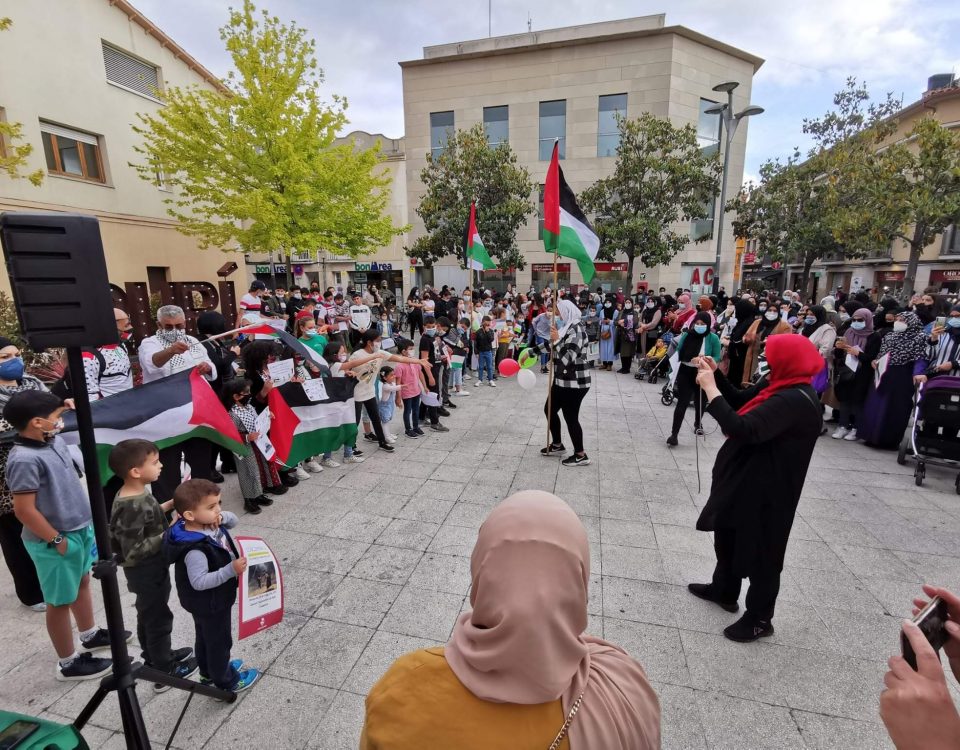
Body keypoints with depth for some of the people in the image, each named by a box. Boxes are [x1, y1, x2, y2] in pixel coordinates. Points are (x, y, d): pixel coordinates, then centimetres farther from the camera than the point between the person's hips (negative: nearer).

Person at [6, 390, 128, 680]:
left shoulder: (54, 440, -1)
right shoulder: (25, 459, -27)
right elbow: (24, 511, -24)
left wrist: (86, 524, 16)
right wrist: (57, 540, -17)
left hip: (79, 528, 9)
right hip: (55, 541, -8)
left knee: (82, 582, 25)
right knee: (60, 601, 9)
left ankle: (90, 635, 47)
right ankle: (69, 663, 28)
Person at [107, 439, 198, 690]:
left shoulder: (134, 494, -4)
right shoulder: (132, 507, -32)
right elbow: (133, 552, -30)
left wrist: (169, 505, 1)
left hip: (149, 570, 9)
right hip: (147, 573, -9)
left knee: (148, 616, 25)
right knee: (158, 619, 9)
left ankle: (155, 659, 44)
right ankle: (165, 673, 26)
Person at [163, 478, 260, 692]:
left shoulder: (207, 522, -13)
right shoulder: (195, 550, -38)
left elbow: (233, 520, 1)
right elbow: (199, 582, -36)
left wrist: (222, 518, -20)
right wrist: (232, 570, -39)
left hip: (208, 601, 8)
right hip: (209, 604, -8)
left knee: (205, 637, 29)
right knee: (219, 640, 15)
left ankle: (209, 671, 52)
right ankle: (225, 681, 37)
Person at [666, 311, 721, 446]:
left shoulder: (713, 338, -10)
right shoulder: (686, 335, -5)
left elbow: (717, 358, -9)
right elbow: (679, 352, 3)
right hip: (685, 373, 0)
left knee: (700, 401, 20)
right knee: (682, 403, -7)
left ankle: (698, 424, 48)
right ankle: (674, 433, -7)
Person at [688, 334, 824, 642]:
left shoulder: (795, 401, -28)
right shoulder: (779, 386, 2)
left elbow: (743, 429, -35)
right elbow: (740, 402, 11)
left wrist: (711, 390, -29)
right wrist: (716, 376, -3)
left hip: (766, 491, -10)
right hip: (745, 479, 10)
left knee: (759, 552, 9)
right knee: (727, 537, 25)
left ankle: (760, 619, 29)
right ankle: (724, 590, 46)